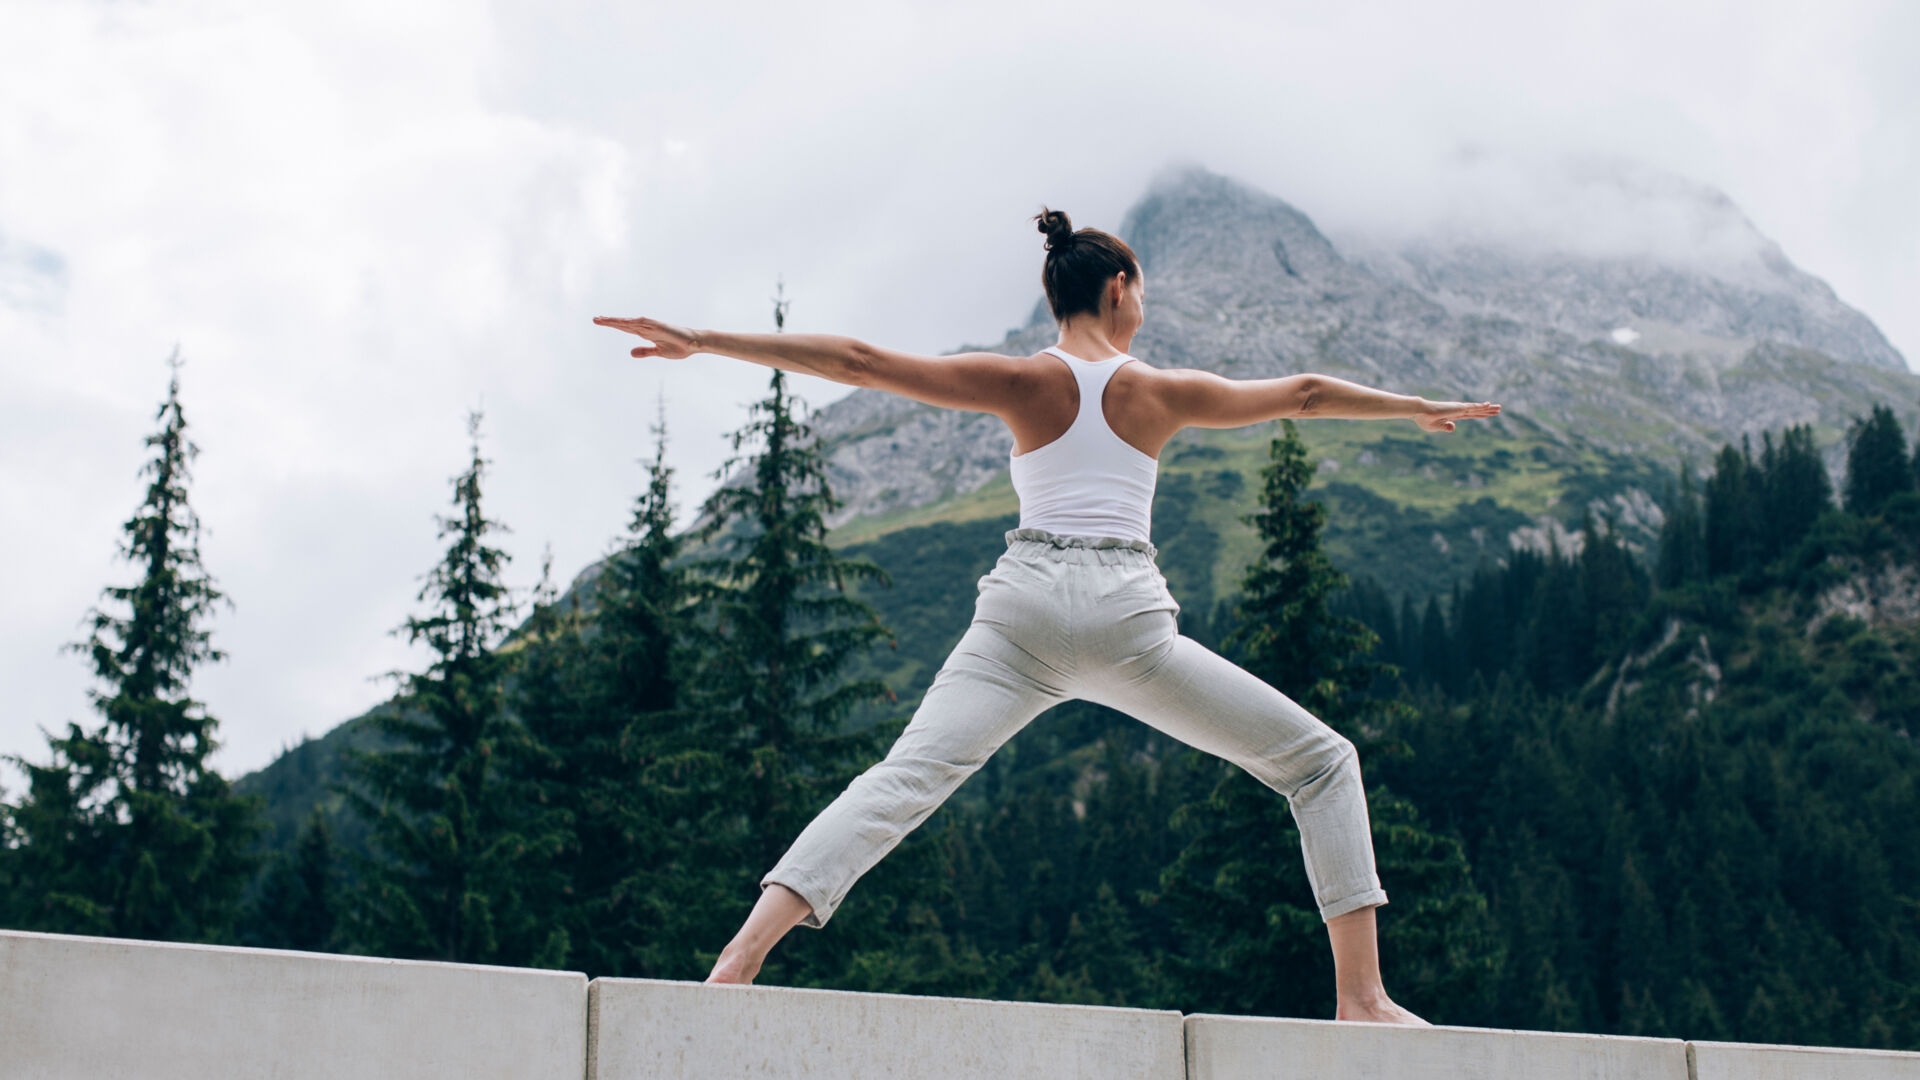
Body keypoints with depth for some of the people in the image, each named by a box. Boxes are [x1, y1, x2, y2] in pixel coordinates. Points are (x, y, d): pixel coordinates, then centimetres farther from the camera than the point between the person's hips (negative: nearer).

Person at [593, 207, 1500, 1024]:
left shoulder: (1022, 383, 11)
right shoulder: (1161, 391, 13)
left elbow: (859, 362, 4)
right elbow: (1304, 394, 25)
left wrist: (702, 341, 6)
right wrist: (1422, 408, 42)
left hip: (1023, 609, 1)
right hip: (1127, 616, -1)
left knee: (899, 783, -10)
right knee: (1322, 763, 13)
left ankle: (736, 964, -29)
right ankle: (1360, 996, 4)